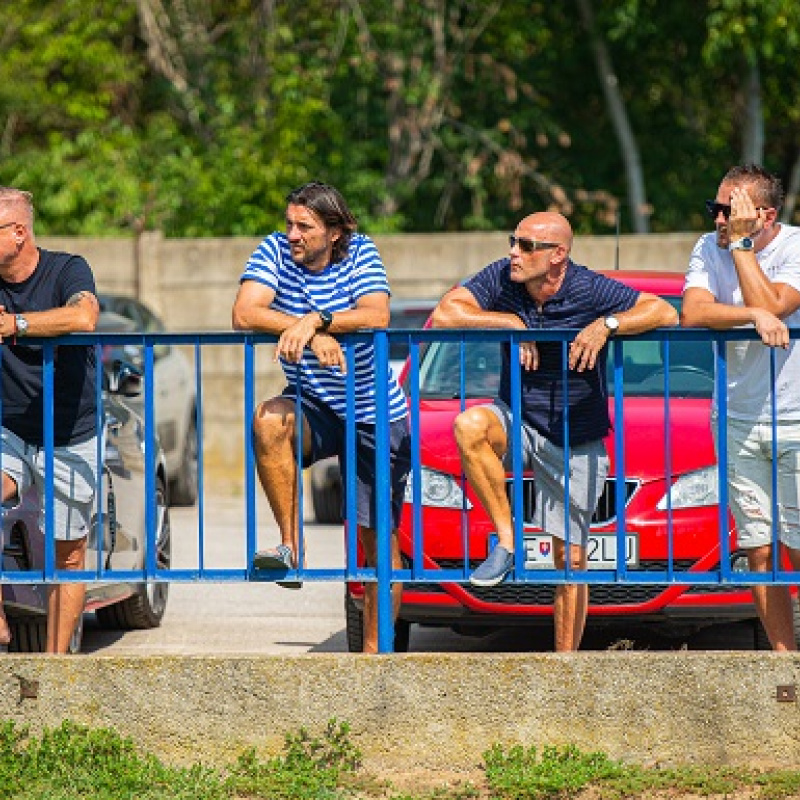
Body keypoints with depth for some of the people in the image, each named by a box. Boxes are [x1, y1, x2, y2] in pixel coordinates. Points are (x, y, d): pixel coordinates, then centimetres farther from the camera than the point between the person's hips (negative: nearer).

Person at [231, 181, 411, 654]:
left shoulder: (360, 253, -10)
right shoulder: (275, 252, -6)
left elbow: (376, 317, -26)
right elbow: (244, 315, -19)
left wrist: (314, 320, -38)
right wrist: (310, 332, -29)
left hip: (376, 414, -1)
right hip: (313, 406, 1)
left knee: (379, 537, 1)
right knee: (269, 420, -35)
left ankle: (375, 650, 12)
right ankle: (291, 548, -28)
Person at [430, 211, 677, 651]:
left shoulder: (590, 290, -16)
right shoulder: (501, 278, -8)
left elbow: (666, 313, -18)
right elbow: (445, 314, -15)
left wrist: (607, 325, -32)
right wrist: (512, 323, -19)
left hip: (577, 444, -2)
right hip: (518, 420, 2)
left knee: (571, 562, 0)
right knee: (469, 425, -34)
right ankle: (506, 540, -22)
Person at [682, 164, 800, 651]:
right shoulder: (710, 249, 4)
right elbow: (692, 314, -10)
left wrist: (742, 243, -19)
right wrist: (754, 315, -21)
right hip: (738, 423, 4)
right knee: (758, 551, 4)